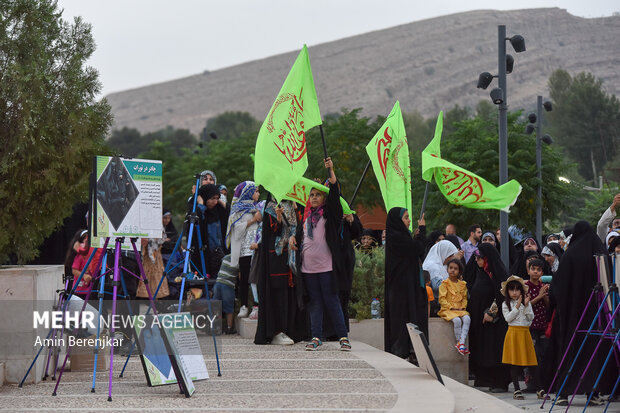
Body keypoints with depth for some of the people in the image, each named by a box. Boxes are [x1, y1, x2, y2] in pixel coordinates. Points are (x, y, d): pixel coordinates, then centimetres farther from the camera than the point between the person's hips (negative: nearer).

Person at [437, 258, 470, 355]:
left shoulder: (462, 284, 13)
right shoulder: (444, 284, 0)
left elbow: (465, 298, 17)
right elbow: (442, 299, -5)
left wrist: (462, 307, -1)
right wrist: (451, 307, -13)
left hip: (460, 310, 4)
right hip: (447, 310, -4)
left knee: (467, 318, -26)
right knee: (457, 320, -32)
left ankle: (461, 343, -32)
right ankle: (458, 342, -17)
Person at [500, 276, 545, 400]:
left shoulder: (526, 303, 10)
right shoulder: (506, 304, 4)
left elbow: (531, 317, 2)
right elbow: (508, 318, -8)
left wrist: (526, 305, -9)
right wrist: (517, 306, -12)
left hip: (525, 333, 2)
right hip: (513, 333, -2)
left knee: (532, 363, 1)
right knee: (514, 363, -2)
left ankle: (539, 390, 2)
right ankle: (517, 390, 3)